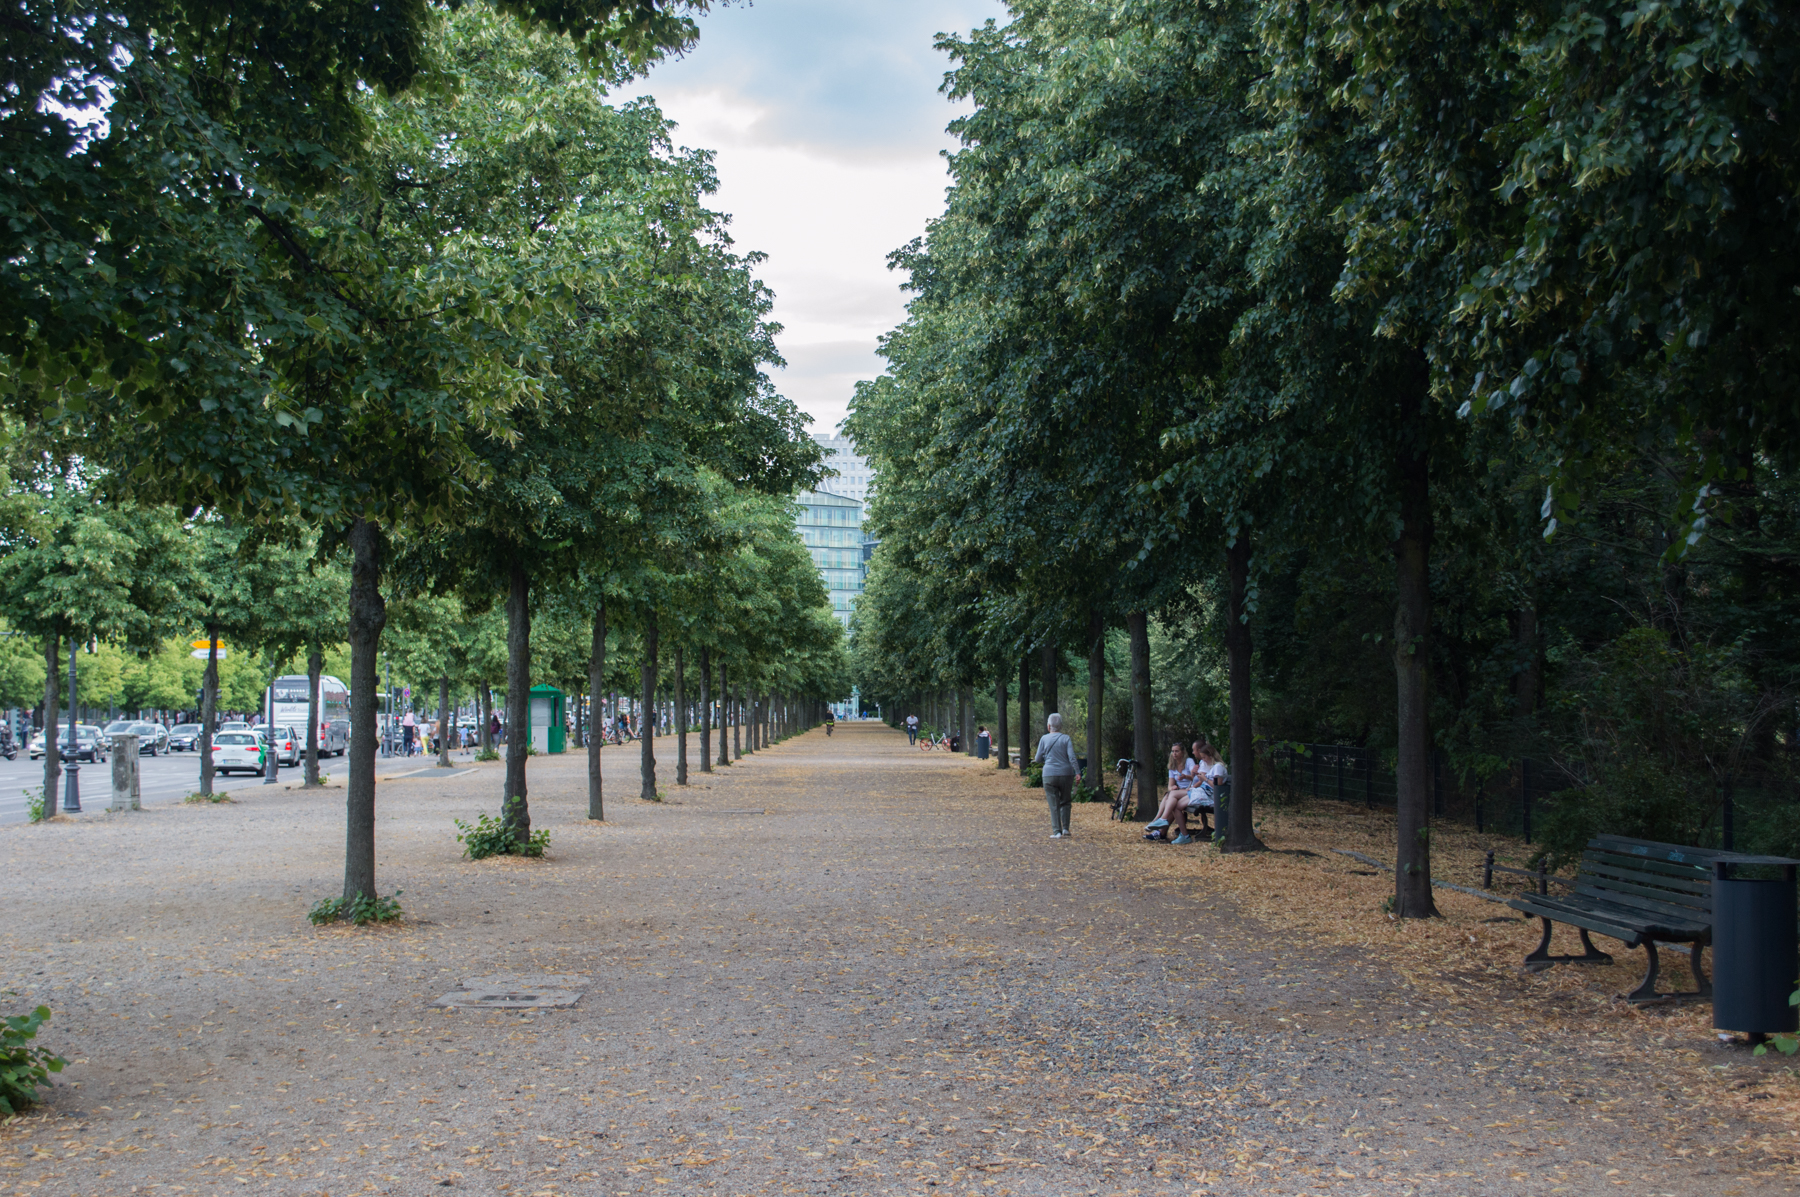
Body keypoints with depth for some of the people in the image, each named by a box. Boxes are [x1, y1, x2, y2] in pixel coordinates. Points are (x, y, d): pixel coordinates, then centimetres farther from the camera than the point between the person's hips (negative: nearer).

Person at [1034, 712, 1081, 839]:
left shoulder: (1044, 739, -1)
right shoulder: (1066, 739, 0)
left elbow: (1038, 759, 4)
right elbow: (1072, 757, -9)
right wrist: (1077, 772, -7)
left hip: (1049, 775, -1)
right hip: (1066, 774, 1)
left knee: (1054, 805, 3)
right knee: (1065, 802, 16)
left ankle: (1057, 831, 0)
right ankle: (1065, 829, 11)